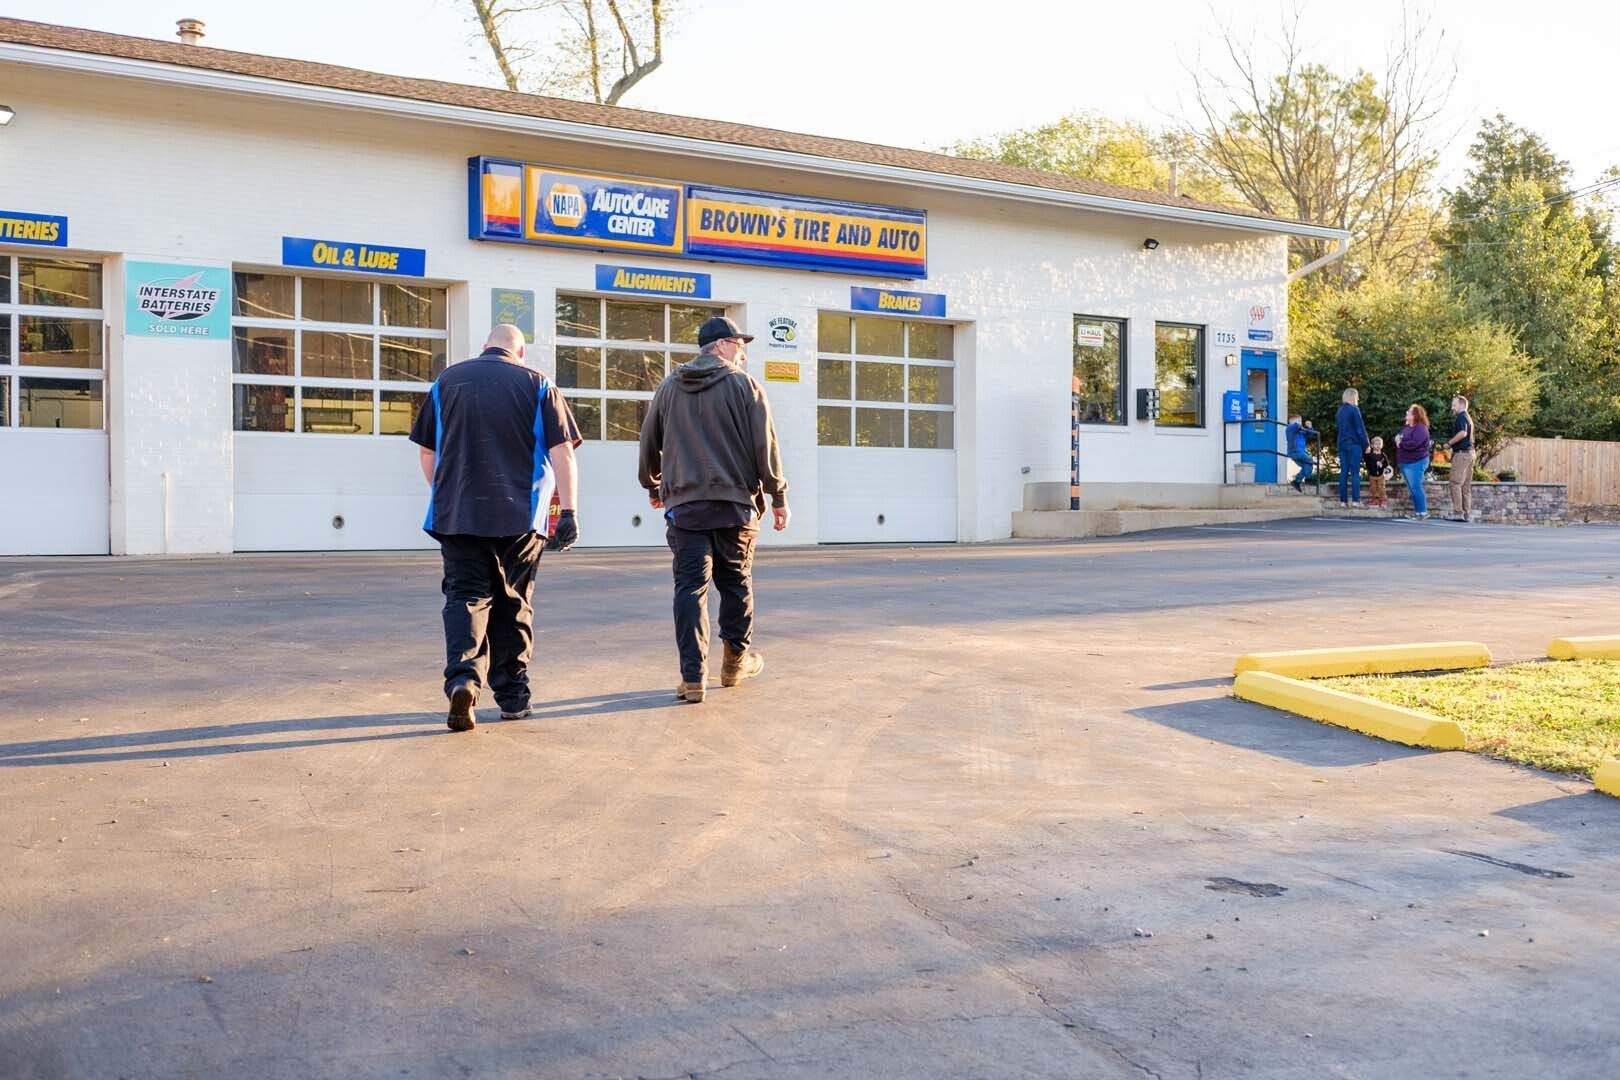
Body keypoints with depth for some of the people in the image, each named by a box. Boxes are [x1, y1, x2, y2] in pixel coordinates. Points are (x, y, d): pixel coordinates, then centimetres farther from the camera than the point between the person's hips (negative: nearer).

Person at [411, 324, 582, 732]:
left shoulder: (446, 381, 9)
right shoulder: (537, 385, 3)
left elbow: (427, 453, 13)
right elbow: (562, 452, -3)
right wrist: (568, 511, -1)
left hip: (457, 514, 1)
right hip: (520, 515, 0)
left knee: (466, 596, 2)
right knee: (513, 604, 11)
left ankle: (463, 676, -21)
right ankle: (513, 696, 16)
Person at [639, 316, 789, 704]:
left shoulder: (669, 388, 11)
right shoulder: (743, 385, -1)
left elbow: (649, 442, 18)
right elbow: (765, 446, -5)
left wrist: (653, 487, 33)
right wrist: (778, 497, 3)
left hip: (684, 504, 2)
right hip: (735, 502, -2)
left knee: (691, 587, 0)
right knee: (736, 583, 14)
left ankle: (693, 676, -6)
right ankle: (737, 660, 26)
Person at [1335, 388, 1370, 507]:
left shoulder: (1340, 411, 13)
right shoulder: (1354, 409, -9)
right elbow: (1360, 429, -10)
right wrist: (1366, 444, -4)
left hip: (1342, 444, 6)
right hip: (1354, 444, -6)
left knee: (1343, 472, 5)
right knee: (1355, 472, -5)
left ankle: (1343, 500, 3)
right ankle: (1355, 500, -9)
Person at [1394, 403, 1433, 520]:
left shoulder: (1421, 428, -14)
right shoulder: (1406, 427, 15)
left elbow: (1413, 444, -25)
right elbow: (1399, 438, 21)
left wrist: (1401, 443, -9)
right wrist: (1397, 439, -3)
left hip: (1416, 463, -9)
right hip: (1404, 462, 9)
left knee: (1416, 487, -10)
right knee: (1412, 488, 11)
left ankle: (1422, 512, -6)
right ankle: (1416, 511, 17)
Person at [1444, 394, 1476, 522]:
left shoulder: (1461, 417, -9)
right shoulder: (1468, 418, 21)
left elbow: (1462, 433, -25)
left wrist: (1449, 443, -13)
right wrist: (1453, 448, 19)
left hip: (1461, 453, -10)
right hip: (1470, 452, 10)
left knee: (1456, 483, -9)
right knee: (1466, 485, 10)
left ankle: (1458, 512, -13)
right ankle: (1468, 513, 10)